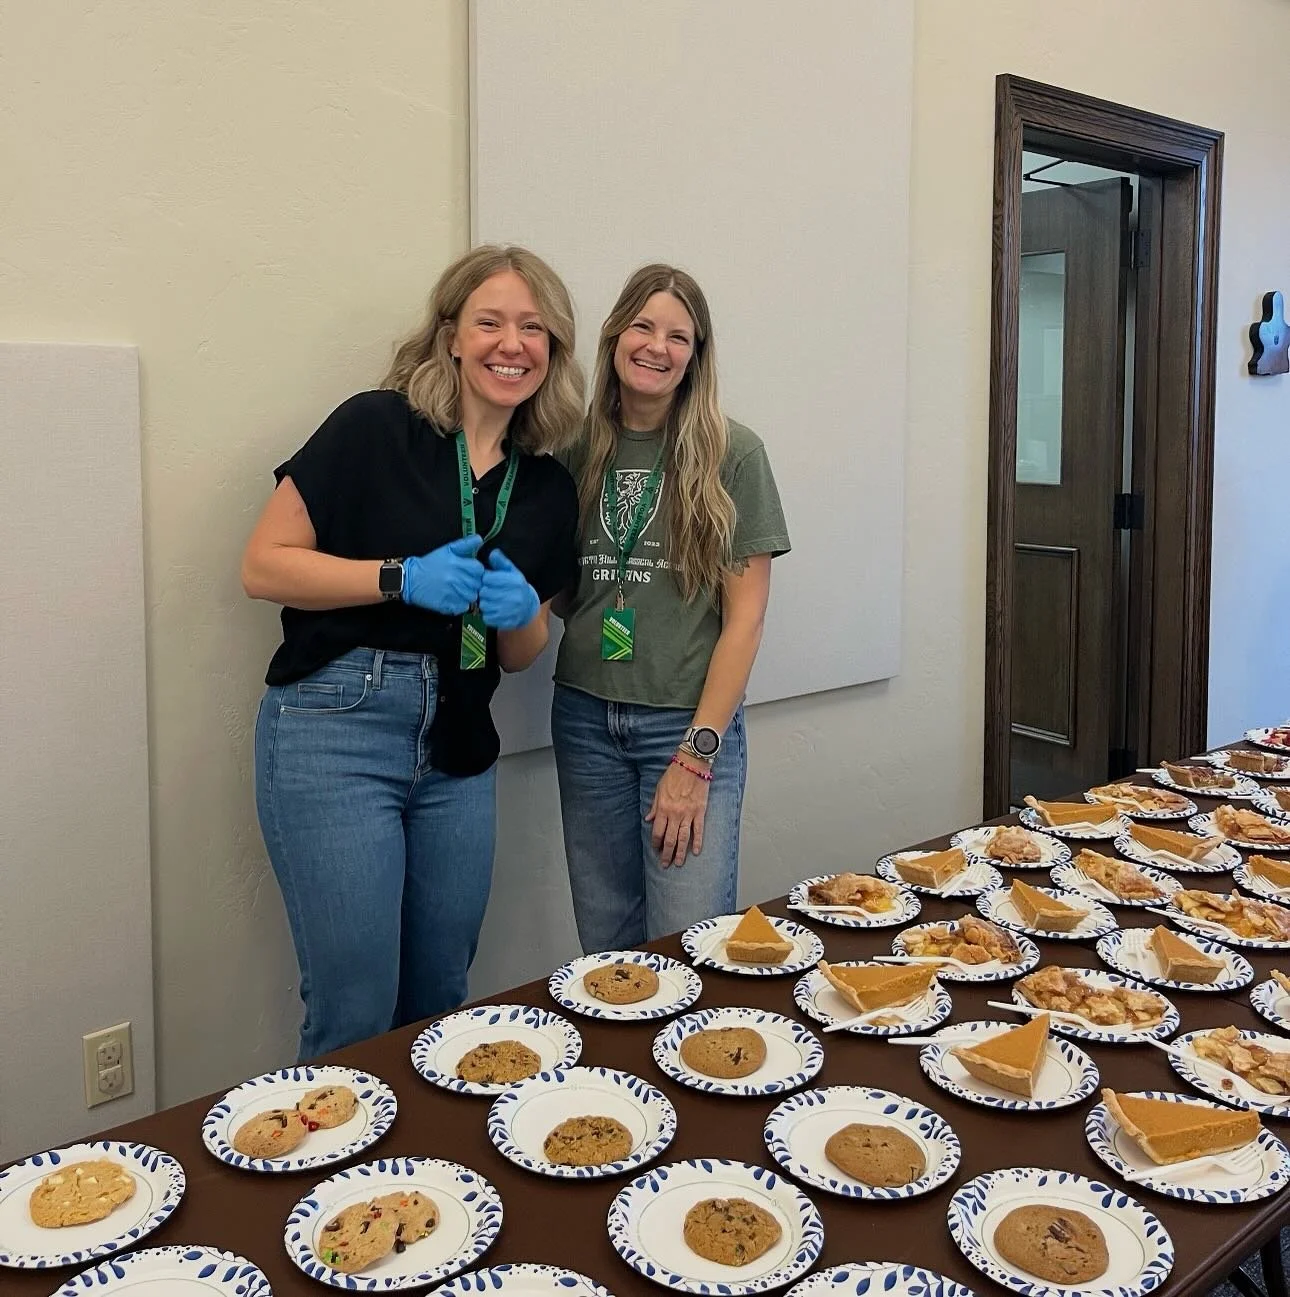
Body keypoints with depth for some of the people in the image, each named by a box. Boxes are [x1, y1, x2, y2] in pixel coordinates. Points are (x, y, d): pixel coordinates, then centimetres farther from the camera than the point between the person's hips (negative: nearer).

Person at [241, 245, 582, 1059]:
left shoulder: (549, 487, 9)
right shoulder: (376, 428, -6)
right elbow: (264, 566, -7)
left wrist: (520, 612, -6)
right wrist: (403, 577, -17)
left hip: (459, 747, 5)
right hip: (336, 726, -5)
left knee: (440, 999, 15)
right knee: (356, 1008, 0)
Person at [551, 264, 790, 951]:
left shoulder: (730, 454, -5)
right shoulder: (579, 449, 6)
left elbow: (745, 616, -7)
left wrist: (697, 753, -11)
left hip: (689, 721, -3)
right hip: (586, 717, 4)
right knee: (606, 942, 12)